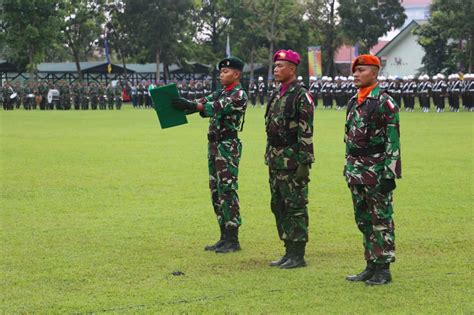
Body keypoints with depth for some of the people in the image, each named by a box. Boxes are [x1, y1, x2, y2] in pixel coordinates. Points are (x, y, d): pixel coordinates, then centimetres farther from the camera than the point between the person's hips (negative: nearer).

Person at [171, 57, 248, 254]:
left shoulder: (239, 95, -10)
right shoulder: (221, 93, 18)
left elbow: (219, 107, -24)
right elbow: (204, 102, 6)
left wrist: (191, 105, -33)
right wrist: (180, 104, -13)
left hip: (228, 147, -9)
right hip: (214, 146, 9)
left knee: (228, 191, -9)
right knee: (216, 192, 9)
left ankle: (233, 240, -5)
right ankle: (224, 237, 15)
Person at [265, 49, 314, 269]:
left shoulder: (301, 96, -12)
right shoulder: (277, 96, 16)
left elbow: (306, 132, -17)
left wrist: (304, 163, -21)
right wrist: (269, 158, 19)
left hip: (292, 159, -9)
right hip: (276, 160, 9)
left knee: (295, 207, -5)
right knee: (278, 206, 12)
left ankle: (298, 255, 0)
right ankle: (289, 251, 19)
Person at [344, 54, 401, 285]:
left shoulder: (384, 102, -11)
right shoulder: (353, 102, 14)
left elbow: (393, 141, -15)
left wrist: (390, 173, -19)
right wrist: (348, 168, 19)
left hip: (376, 171, -8)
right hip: (355, 171, 8)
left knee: (381, 220, -2)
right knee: (363, 220, 12)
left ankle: (383, 269, 2)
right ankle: (371, 266, 20)